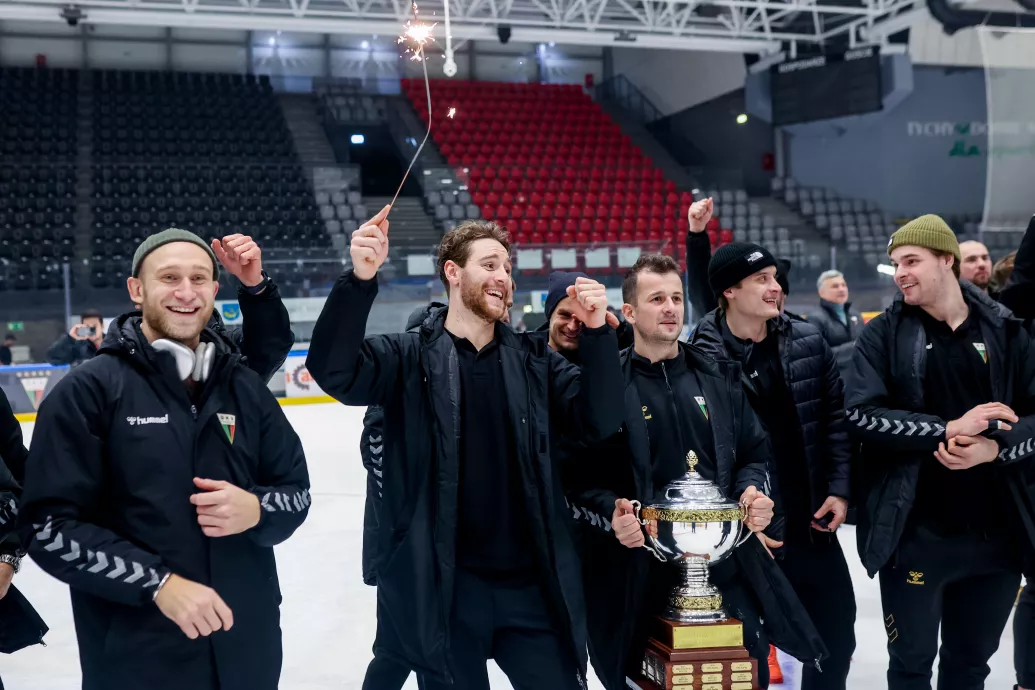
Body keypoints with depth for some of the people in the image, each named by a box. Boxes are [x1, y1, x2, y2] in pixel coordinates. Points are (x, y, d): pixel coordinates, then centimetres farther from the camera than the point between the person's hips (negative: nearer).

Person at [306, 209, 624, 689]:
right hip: (441, 590, -2)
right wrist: (359, 280, -32)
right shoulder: (410, 357, -3)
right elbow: (333, 371, -18)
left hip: (532, 585, 3)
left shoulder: (533, 358, 6)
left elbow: (598, 421, -2)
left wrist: (597, 331, -16)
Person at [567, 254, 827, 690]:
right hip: (639, 575, -3)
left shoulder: (719, 377, 10)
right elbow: (580, 477, -5)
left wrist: (751, 493, -4)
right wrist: (613, 514, -22)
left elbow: (753, 453, 16)